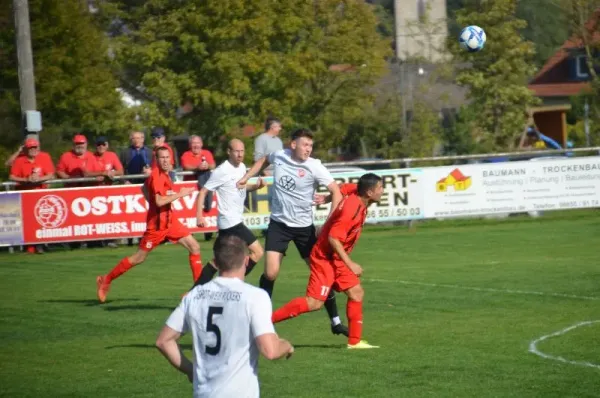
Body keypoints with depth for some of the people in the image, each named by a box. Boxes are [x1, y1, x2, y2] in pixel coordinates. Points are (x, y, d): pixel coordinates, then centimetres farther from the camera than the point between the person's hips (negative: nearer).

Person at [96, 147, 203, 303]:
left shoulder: (164, 174, 8)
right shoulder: (156, 176, -19)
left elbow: (145, 188, 24)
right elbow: (159, 201, -28)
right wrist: (180, 194, -21)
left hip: (169, 220, 9)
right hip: (157, 224, -9)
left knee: (195, 247, 1)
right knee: (139, 258, 1)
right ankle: (106, 280, 15)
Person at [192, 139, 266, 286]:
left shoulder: (242, 167, 9)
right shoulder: (222, 171, -14)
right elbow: (203, 192, -12)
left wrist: (256, 186, 5)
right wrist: (199, 216, -20)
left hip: (235, 221, 9)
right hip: (231, 222, -9)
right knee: (257, 252, -12)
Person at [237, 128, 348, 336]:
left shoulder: (314, 167, -13)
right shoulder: (278, 156, -4)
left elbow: (336, 191, -13)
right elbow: (264, 160, 21)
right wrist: (247, 177, 17)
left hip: (304, 226, -1)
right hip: (278, 224, 1)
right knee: (270, 273, -12)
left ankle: (335, 322, 13)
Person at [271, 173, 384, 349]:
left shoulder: (356, 196, 0)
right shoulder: (352, 209, -26)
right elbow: (333, 238, -26)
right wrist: (350, 264, -23)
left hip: (337, 258, 10)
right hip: (325, 258, -10)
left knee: (357, 293, 5)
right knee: (315, 302, -12)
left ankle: (354, 341, 11)